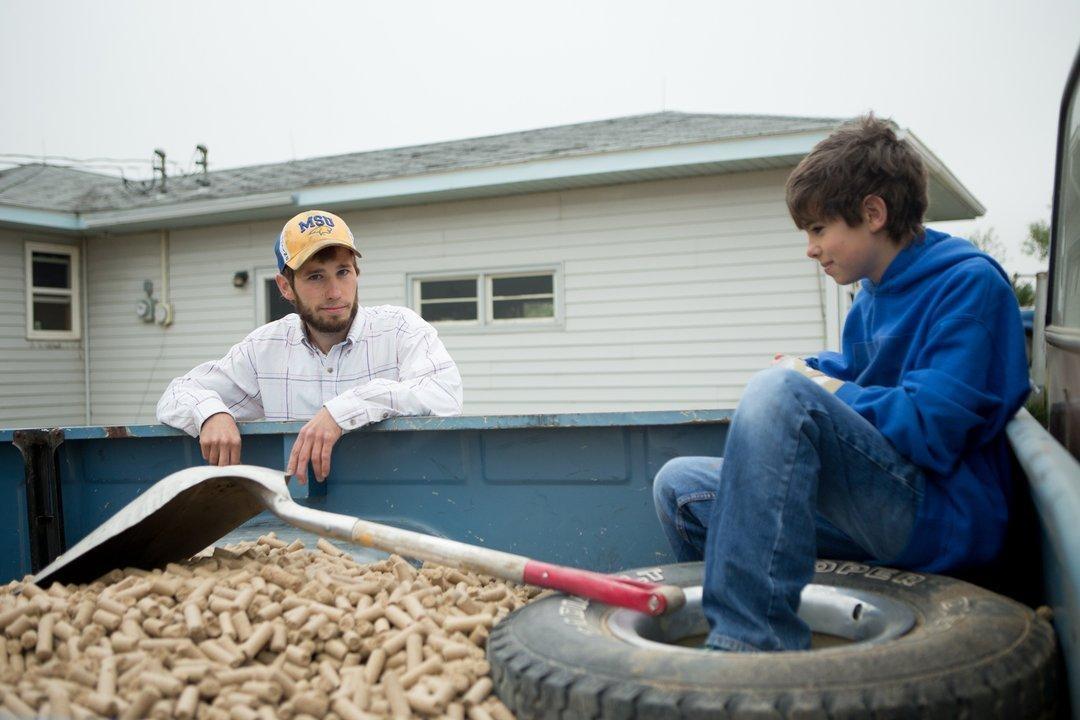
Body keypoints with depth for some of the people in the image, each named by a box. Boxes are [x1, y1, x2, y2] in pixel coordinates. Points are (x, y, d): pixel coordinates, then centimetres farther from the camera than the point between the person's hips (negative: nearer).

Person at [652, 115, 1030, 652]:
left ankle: (748, 642, -37)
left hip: (944, 517, -9)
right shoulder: (873, 297, 16)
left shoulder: (970, 282, -10)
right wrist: (812, 371, 9)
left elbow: (929, 429, -20)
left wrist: (822, 389, -7)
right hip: (875, 511, 9)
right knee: (680, 486, 5)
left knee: (781, 391, -32)